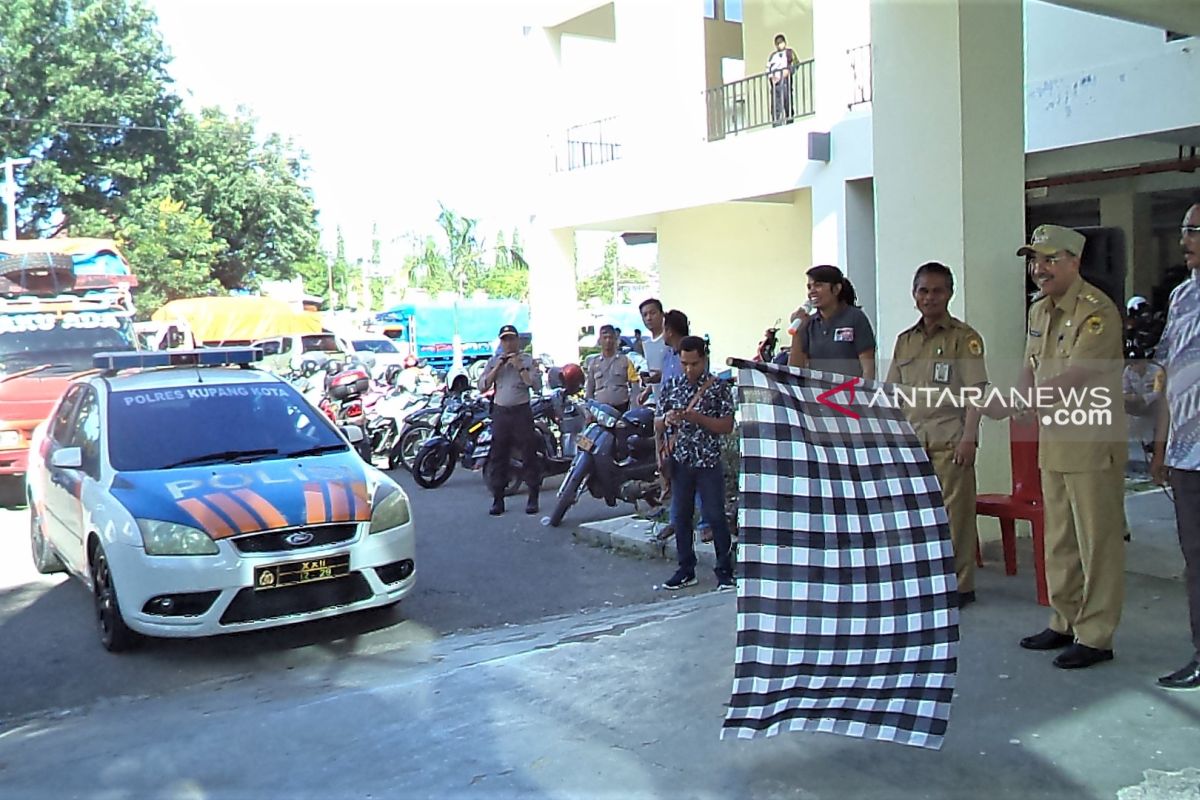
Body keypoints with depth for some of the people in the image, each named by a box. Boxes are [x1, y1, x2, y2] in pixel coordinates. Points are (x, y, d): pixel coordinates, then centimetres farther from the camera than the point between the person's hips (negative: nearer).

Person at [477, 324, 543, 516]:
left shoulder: (527, 360, 3)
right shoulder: (493, 361, 12)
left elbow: (536, 385, -8)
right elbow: (482, 386, 3)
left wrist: (520, 368, -12)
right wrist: (496, 368, -6)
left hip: (522, 411, -3)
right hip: (500, 412, 3)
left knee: (529, 455, -1)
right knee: (498, 456, 3)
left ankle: (533, 498, 5)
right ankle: (498, 499, 9)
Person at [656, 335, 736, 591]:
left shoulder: (718, 388, -3)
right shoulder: (671, 386, 7)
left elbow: (727, 426, -7)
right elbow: (657, 426, 10)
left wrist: (697, 418, -20)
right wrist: (667, 420, -13)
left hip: (708, 462, -4)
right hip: (680, 462, 4)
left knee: (715, 516, 0)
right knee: (680, 517, 9)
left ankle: (725, 570, 9)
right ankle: (686, 570, 19)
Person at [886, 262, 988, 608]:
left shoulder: (964, 338, 0)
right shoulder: (905, 341, 16)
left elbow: (975, 392, -7)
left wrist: (968, 438, -15)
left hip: (949, 440, -5)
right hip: (911, 440, 5)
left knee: (954, 511, -3)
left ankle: (960, 584, 7)